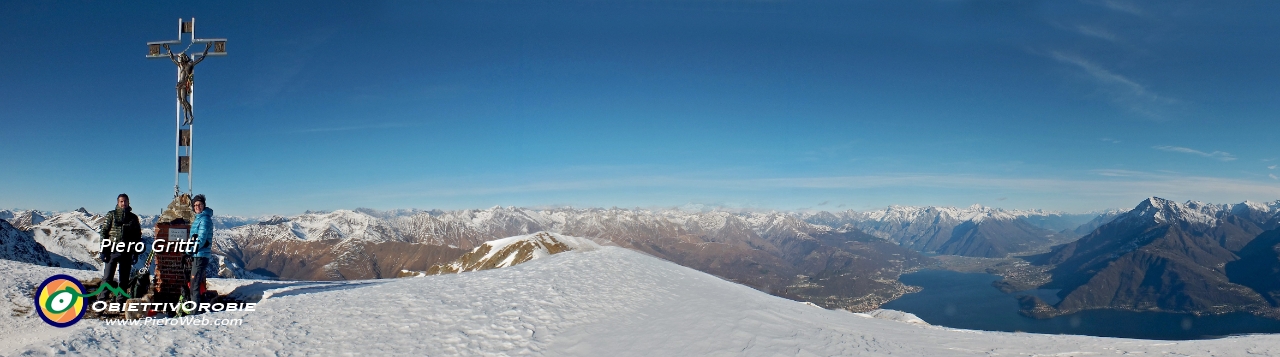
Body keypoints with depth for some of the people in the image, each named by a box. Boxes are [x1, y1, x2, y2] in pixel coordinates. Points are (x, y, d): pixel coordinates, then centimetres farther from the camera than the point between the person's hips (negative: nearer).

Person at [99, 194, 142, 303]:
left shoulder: (133, 218, 11)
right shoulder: (111, 215, 4)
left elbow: (137, 236, 12)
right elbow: (103, 232, 1)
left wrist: (136, 253, 6)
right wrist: (103, 250, -6)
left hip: (127, 252, 2)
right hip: (112, 250, -2)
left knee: (124, 279, 7)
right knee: (107, 277, -6)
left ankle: (121, 301, 14)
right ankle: (101, 300, -2)